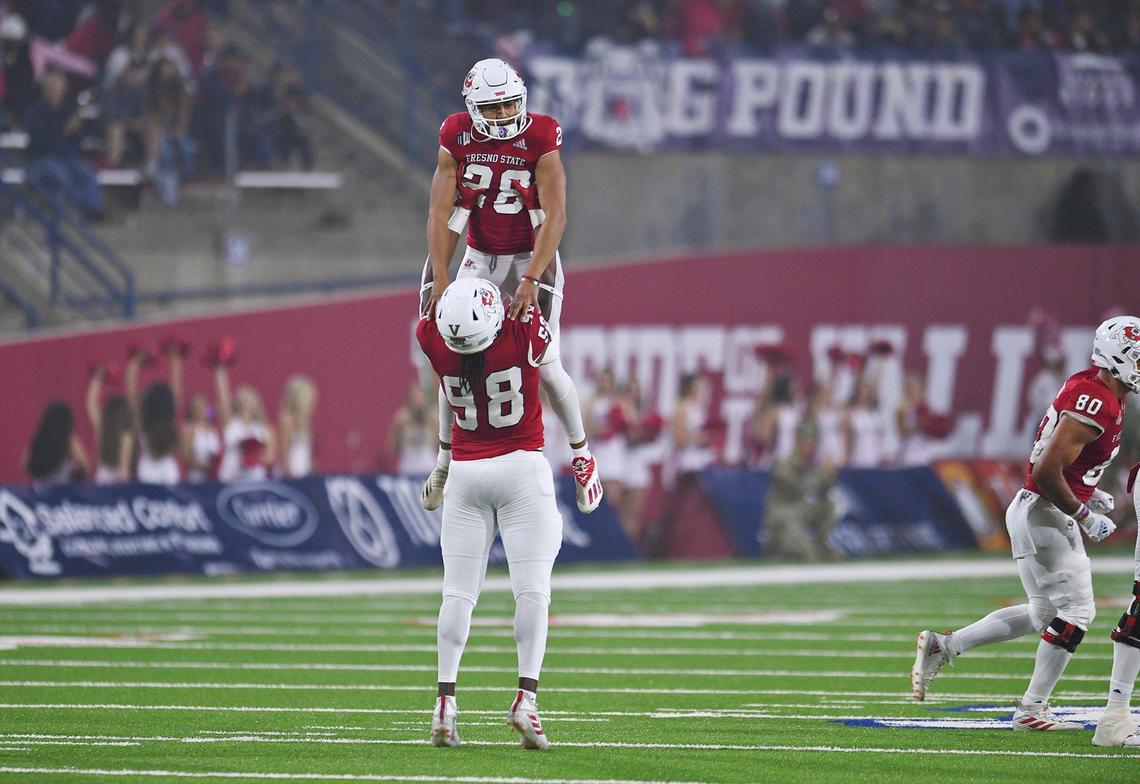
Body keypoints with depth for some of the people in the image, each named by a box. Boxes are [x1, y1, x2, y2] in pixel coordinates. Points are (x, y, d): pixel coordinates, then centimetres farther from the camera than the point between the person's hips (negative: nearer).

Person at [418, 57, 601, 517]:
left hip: (533, 254, -3)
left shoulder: (540, 138, -20)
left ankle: (581, 453, 14)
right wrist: (440, 279, -23)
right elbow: (441, 213, -13)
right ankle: (447, 458, 12)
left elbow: (555, 216, -24)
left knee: (544, 363, -8)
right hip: (481, 255, 3)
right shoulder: (457, 140, -12)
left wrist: (532, 280, -33)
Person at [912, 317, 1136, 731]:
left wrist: (1087, 495, 14)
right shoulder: (1096, 405, -22)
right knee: (1076, 611, -5)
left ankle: (942, 646, 19)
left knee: (1044, 613, 16)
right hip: (1044, 514, -10)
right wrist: (1084, 515, -17)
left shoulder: (1088, 388, 11)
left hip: (1035, 512, 10)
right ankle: (1032, 708, 0)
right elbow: (1047, 471, -26)